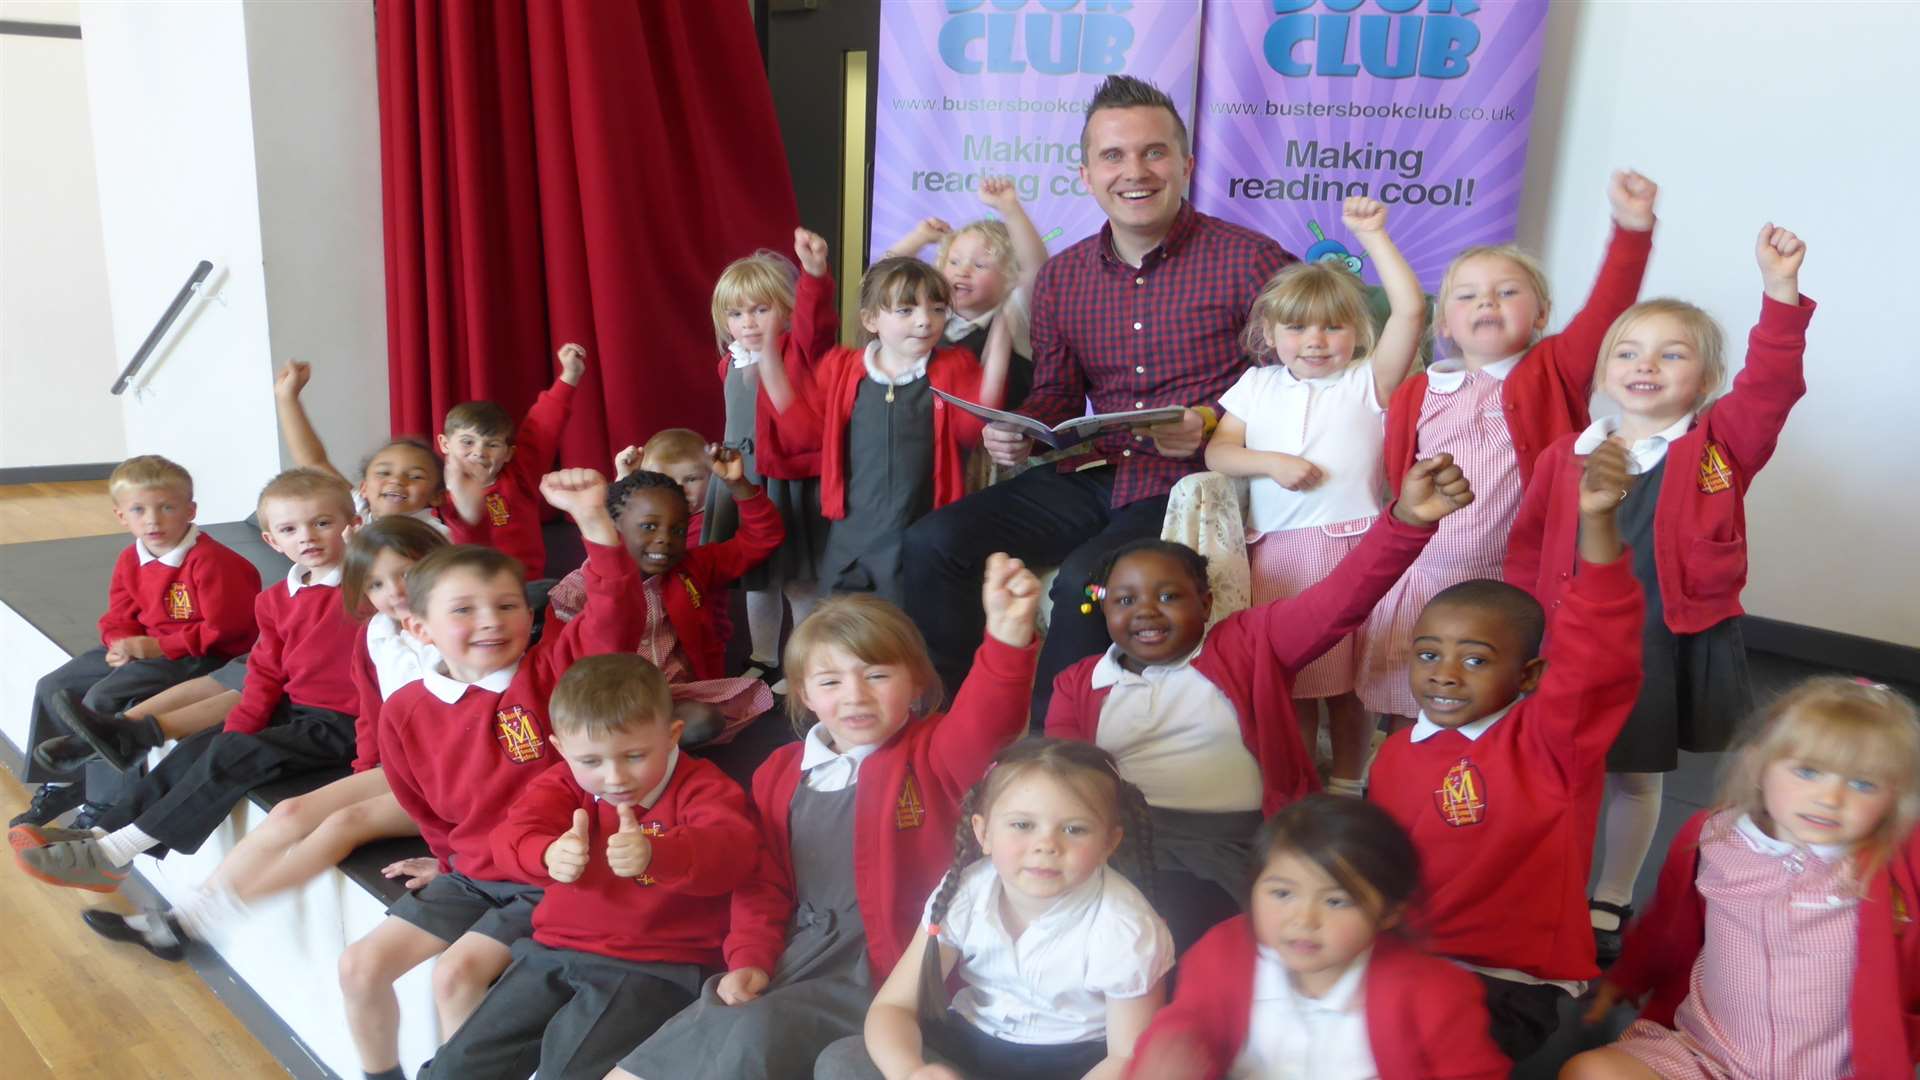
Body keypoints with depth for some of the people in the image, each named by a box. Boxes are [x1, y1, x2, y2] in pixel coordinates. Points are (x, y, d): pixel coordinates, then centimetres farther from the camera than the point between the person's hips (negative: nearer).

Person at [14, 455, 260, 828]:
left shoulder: (209, 560, -21)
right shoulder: (129, 561, 6)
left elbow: (220, 630, -23)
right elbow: (119, 620, 12)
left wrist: (157, 646, -22)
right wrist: (123, 644, -12)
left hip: (201, 657, -9)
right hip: (146, 648, 9)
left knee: (105, 696, -23)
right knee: (54, 688, 7)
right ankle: (57, 785, 23)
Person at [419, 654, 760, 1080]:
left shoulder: (699, 786, -7)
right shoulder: (563, 784, 6)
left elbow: (733, 845, -28)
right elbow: (513, 833, -14)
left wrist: (655, 854, -49)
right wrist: (548, 854, -40)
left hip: (655, 968, -5)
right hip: (554, 954, 5)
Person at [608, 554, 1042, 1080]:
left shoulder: (931, 755, -4)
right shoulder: (781, 772, 12)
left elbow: (985, 720, -26)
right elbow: (762, 880, 17)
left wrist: (1008, 635, -45)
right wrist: (749, 958, 0)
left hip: (884, 967, -5)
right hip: (792, 956, 5)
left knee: (758, 1033, -26)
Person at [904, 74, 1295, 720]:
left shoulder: (1249, 262, -6)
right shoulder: (1061, 277, 9)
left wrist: (1214, 425, -20)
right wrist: (1017, 433, -5)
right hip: (1089, 477, 6)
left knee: (1084, 580, -31)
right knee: (932, 544, -9)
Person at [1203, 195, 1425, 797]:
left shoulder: (1367, 382, 2)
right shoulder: (1257, 387, 12)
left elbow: (1411, 310, -10)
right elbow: (1218, 451, 5)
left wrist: (1372, 234, -10)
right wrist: (1272, 462, -13)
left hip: (1350, 547, -3)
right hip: (1276, 550, 3)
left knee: (1347, 682, 5)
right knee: (1287, 682, 10)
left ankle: (1346, 788, 21)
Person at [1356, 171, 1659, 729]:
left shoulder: (1554, 373, 2)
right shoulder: (1414, 395, 7)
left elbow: (1606, 311, -13)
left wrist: (1632, 228, -24)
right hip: (1424, 583, 2)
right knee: (1411, 724, 10)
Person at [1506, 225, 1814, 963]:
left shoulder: (1722, 445, -3)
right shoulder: (1566, 456, -1)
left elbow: (1771, 384, -19)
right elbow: (1529, 547, 3)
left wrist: (1780, 290, -30)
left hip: (1679, 640, -1)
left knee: (1636, 774, 14)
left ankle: (1610, 903, 33)